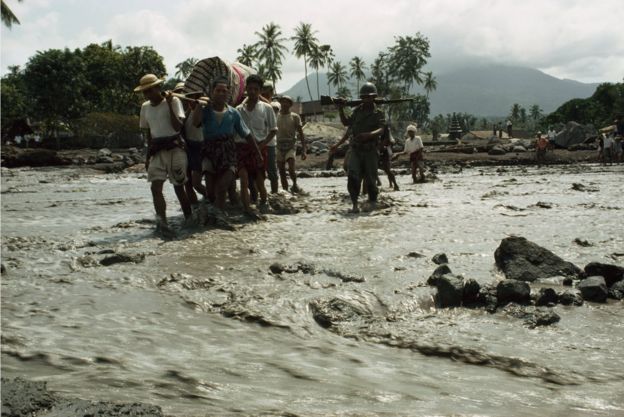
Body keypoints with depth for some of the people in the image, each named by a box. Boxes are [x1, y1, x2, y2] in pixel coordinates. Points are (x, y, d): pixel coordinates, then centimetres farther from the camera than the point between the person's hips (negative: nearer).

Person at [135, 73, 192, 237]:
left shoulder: (173, 101, -5)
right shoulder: (145, 107, 12)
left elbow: (178, 127, -15)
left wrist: (169, 104, -18)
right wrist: (148, 155, 21)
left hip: (175, 148, -4)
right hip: (157, 151, 4)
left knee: (178, 186, 2)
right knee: (156, 186, -13)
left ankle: (190, 219, 21)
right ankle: (162, 222, -20)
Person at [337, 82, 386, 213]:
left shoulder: (378, 113, -3)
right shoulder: (357, 110, 10)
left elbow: (381, 130, -17)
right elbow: (346, 122, 24)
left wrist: (368, 135, -36)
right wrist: (341, 110, 8)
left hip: (370, 150, -3)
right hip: (356, 149, 3)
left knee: (370, 179, 5)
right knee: (353, 176, -13)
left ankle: (372, 202, 27)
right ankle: (355, 203, -10)